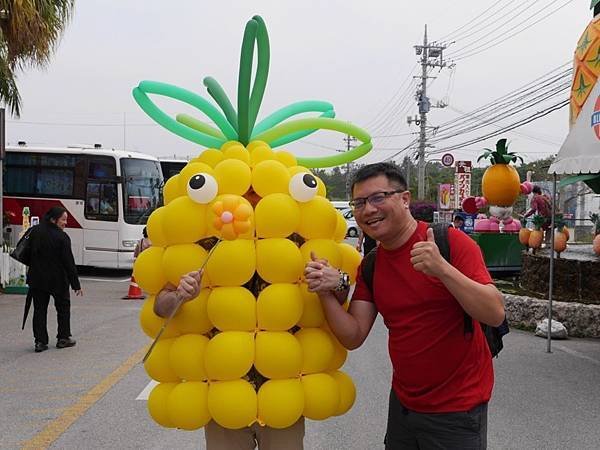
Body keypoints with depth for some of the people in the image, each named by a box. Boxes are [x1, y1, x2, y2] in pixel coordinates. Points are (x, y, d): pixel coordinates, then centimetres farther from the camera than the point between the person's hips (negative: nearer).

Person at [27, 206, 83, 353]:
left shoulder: (35, 232, 1)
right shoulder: (62, 237, -16)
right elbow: (69, 262, -15)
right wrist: (76, 284, -11)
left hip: (37, 278, 4)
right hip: (57, 280, -4)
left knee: (39, 309, 9)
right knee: (63, 307, 13)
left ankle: (40, 341, 6)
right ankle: (63, 338, 18)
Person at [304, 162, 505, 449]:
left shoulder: (450, 242, -16)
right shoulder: (370, 266, 2)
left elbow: (495, 315, -22)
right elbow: (353, 338, -2)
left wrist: (442, 269, -35)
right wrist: (327, 293, -18)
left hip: (457, 410, -5)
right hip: (403, 402, 6)